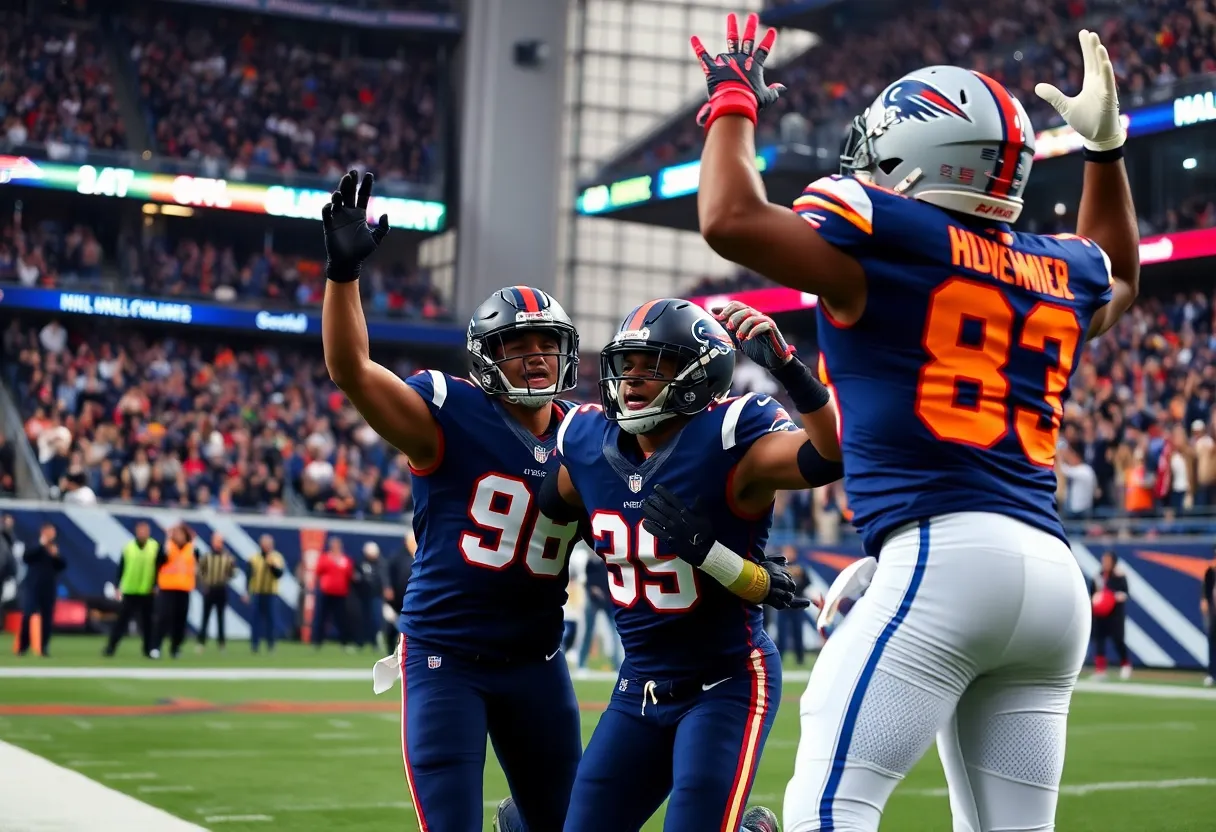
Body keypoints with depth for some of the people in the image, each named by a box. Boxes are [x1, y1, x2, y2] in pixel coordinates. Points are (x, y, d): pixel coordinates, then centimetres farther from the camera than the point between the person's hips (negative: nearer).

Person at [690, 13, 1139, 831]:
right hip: (1054, 576, 8)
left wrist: (733, 103, 8)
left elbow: (731, 218, -9)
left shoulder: (891, 239, -2)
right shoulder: (1059, 270, 20)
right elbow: (1118, 276, 44)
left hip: (945, 554, -8)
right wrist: (1107, 143, 45)